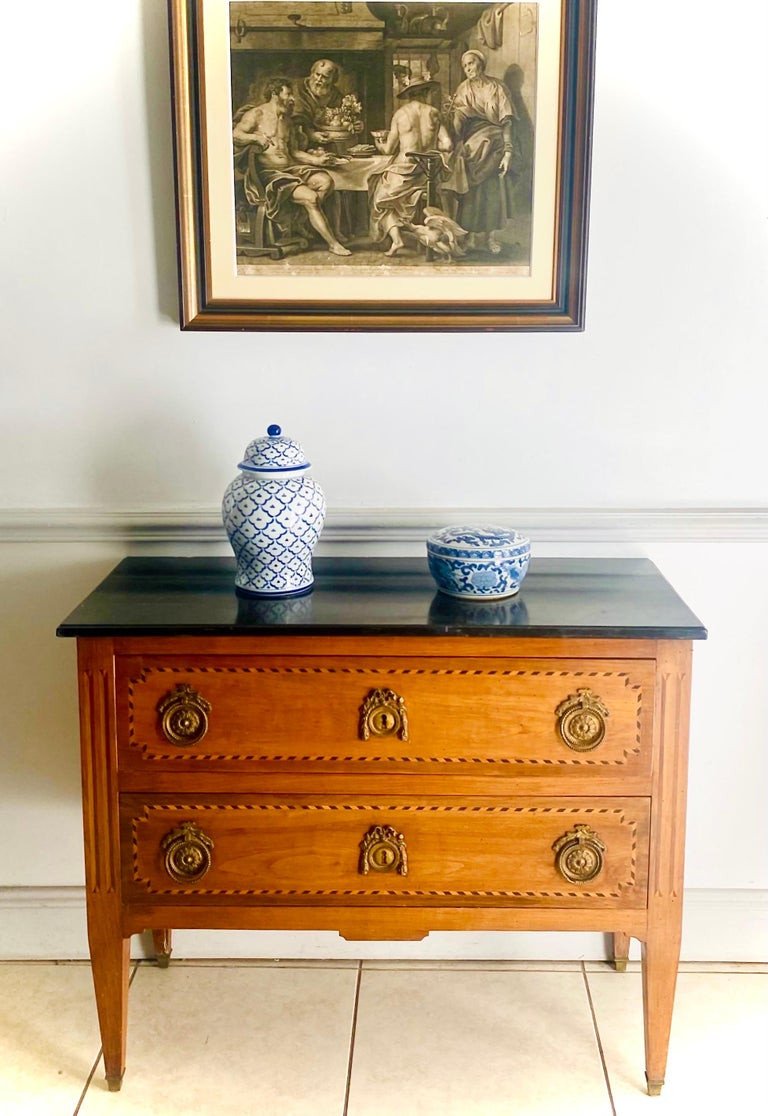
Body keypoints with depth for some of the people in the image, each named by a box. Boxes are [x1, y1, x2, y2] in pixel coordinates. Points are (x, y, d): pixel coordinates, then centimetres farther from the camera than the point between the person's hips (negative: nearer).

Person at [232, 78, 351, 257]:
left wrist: (316, 160, 9)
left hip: (291, 168, 8)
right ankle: (333, 243, -17)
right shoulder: (256, 114, -1)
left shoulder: (287, 120, 23)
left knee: (325, 181, -19)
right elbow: (235, 134, -13)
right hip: (268, 173, -8)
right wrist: (256, 137, -31)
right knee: (310, 197, -25)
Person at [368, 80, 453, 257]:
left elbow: (389, 149, -2)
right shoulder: (433, 113, 4)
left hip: (406, 168, -3)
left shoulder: (400, 114, -2)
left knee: (382, 197, 15)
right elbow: (447, 145, -2)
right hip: (429, 170, 3)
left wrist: (379, 143, 20)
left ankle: (395, 238, -6)